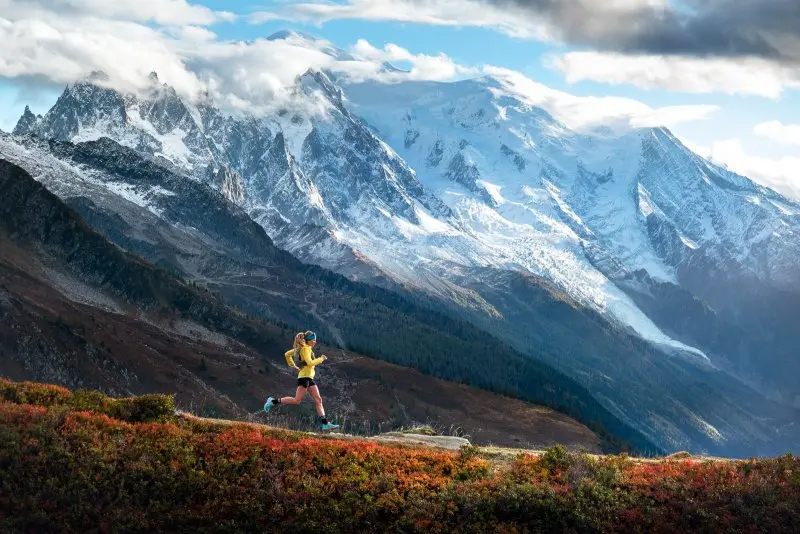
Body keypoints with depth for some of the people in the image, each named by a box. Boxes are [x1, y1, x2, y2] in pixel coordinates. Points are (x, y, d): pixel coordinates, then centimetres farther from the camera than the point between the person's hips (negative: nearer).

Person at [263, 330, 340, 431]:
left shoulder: (301, 348, 18)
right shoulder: (306, 348, -10)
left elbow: (287, 354, 24)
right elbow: (310, 363, -21)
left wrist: (292, 365, 24)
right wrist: (321, 359, -9)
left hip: (309, 378, 10)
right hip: (305, 376, -10)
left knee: (318, 400, 3)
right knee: (297, 400, -13)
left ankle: (325, 423, -2)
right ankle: (274, 401, -5)